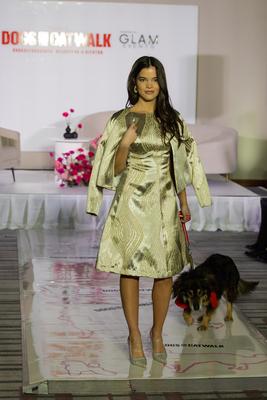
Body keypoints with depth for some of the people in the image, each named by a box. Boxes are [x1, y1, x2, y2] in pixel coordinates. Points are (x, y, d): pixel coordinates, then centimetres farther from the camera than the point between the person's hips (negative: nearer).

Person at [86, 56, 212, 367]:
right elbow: (115, 169, -2)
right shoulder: (121, 120, -2)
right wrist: (125, 145, -20)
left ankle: (157, 333, 24)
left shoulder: (172, 120, 8)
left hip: (165, 205, 3)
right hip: (132, 205, -3)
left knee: (166, 273, 5)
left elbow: (180, 164, 13)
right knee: (130, 271, 3)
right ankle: (135, 336, 19)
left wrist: (184, 202, 11)